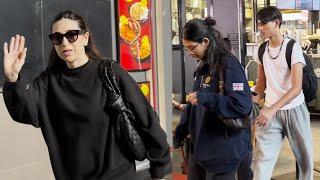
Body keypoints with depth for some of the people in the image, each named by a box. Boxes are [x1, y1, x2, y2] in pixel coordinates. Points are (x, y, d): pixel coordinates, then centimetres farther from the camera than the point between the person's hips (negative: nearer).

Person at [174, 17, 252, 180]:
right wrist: (178, 135, 17)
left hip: (222, 151, -8)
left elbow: (243, 105, -24)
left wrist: (205, 98, -23)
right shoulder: (202, 66, 10)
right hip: (199, 146, 8)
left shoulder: (228, 64, -15)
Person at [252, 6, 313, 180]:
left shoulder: (293, 48, -13)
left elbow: (297, 88, -20)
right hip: (270, 111, 3)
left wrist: (271, 109, -29)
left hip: (294, 110, -3)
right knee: (261, 159, -8)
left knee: (305, 157, 11)